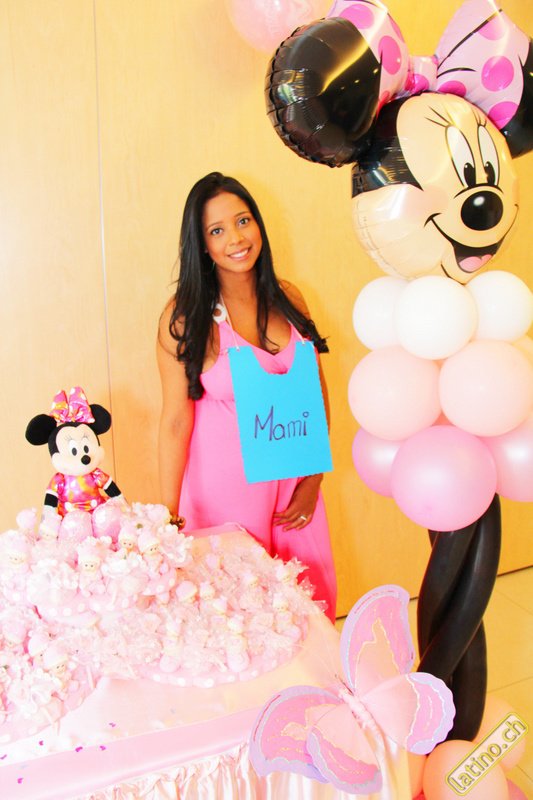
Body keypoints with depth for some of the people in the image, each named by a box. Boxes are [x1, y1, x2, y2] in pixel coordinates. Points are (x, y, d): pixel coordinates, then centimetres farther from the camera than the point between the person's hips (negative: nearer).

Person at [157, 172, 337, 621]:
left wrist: (314, 480, 2)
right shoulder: (186, 316, -12)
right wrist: (169, 518, -13)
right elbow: (176, 421, -13)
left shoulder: (287, 299, 2)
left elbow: (317, 395, 6)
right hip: (222, 483, -4)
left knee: (310, 597, 14)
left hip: (292, 479, 4)